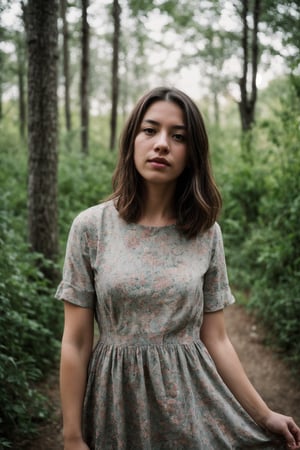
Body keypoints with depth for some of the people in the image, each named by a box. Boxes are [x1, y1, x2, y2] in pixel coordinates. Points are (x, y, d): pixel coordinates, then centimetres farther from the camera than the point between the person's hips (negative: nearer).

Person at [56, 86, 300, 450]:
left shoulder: (206, 233, -3)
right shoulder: (91, 227, -8)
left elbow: (215, 339, 2)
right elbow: (75, 343, -6)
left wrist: (264, 415, 2)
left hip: (192, 404, 1)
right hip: (117, 401, -1)